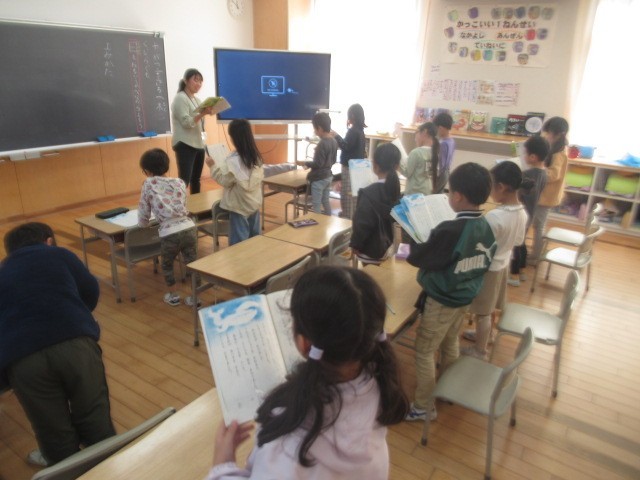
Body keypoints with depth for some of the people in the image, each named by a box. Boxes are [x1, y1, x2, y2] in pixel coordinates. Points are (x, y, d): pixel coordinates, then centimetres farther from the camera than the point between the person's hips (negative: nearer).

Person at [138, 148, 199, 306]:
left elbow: (143, 212, 12)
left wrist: (143, 224, 32)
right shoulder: (180, 182, 14)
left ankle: (173, 296, 33)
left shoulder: (148, 184, 6)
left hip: (169, 234, -2)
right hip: (189, 229, 3)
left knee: (167, 265, 23)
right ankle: (195, 297, 21)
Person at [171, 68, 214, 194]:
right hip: (185, 145, -8)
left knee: (196, 179, 13)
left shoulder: (197, 100, 18)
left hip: (199, 144, 8)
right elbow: (186, 122, -19)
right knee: (184, 180, -15)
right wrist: (203, 113, -27)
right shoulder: (180, 98, -7)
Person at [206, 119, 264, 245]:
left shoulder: (234, 160, -20)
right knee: (254, 238, 17)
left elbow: (225, 181, -12)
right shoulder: (256, 156, 1)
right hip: (255, 203, 7)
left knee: (239, 242, 1)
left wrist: (213, 166, -2)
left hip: (240, 206, -7)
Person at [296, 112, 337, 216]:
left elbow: (318, 164, -22)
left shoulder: (322, 144, -22)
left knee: (316, 204, 1)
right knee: (325, 201, 19)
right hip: (328, 176, 9)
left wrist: (304, 163, -11)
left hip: (319, 178, -9)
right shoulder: (334, 141, 4)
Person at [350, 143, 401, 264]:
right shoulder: (395, 188, -3)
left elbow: (362, 223, -21)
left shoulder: (370, 193, -26)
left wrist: (355, 244, -7)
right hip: (388, 246, 7)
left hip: (372, 250, -7)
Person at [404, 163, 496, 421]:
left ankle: (423, 407, 20)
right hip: (466, 297, 8)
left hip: (441, 301, -8)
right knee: (450, 344, 26)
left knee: (423, 352, 8)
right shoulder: (487, 228, -5)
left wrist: (411, 243, -1)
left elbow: (419, 258, -19)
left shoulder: (449, 231, -31)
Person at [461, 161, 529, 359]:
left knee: (482, 312, 11)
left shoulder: (495, 216, -32)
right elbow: (518, 241, 7)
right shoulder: (522, 212, -6)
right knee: (489, 308, 28)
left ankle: (480, 350, 27)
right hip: (503, 264, 8)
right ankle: (484, 335, 48)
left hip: (488, 269, -8)